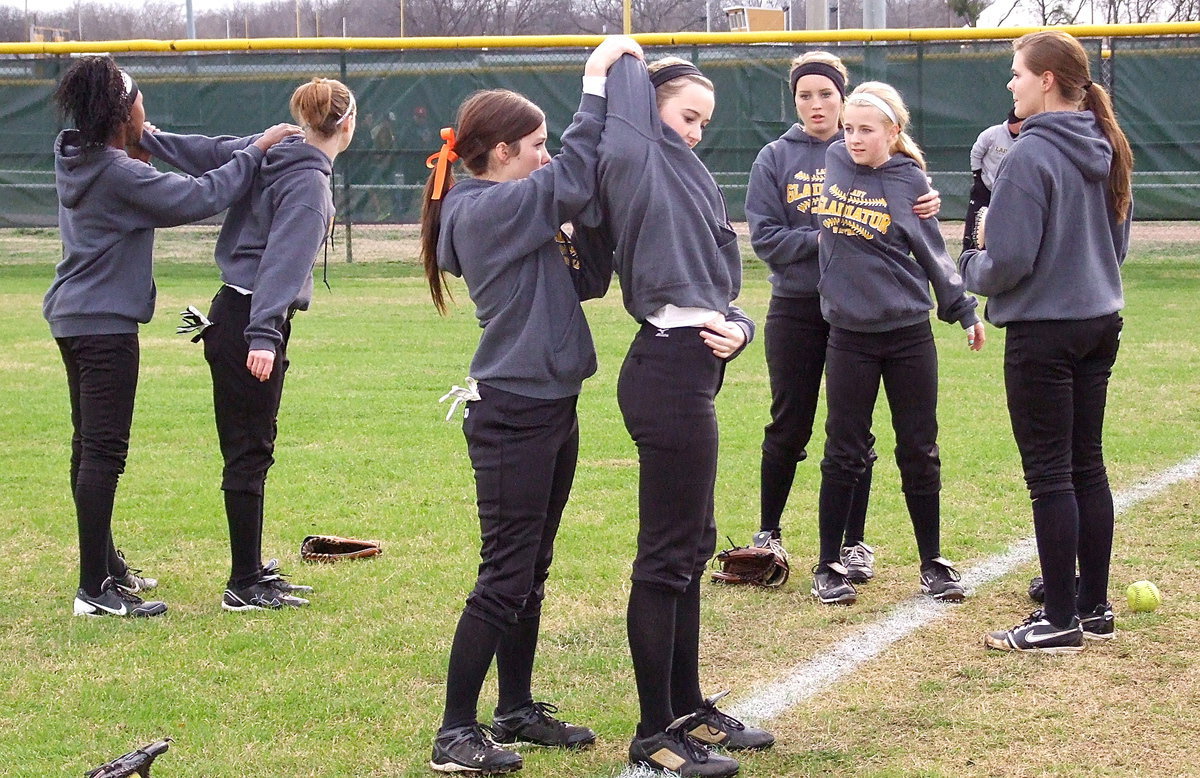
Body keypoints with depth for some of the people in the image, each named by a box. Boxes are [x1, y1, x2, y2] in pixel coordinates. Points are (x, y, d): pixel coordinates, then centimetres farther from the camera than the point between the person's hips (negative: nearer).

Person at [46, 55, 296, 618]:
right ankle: (95, 589, -10)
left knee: (90, 445, 18)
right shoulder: (120, 173, -21)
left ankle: (105, 565, 30)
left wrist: (139, 143, 17)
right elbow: (200, 198, -24)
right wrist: (256, 153, -16)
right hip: (105, 324, -10)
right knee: (104, 451, -9)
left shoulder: (75, 159, 6)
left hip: (73, 316, 10)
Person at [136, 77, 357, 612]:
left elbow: (205, 153, 16)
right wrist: (265, 334, -31)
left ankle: (253, 571, 23)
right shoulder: (309, 182, -15)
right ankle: (245, 585, 1)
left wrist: (146, 138, 28)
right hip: (251, 324, -9)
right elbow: (283, 259, -24)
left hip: (234, 313, 9)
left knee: (249, 451, 15)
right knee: (249, 454, -4)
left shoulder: (269, 152, 8)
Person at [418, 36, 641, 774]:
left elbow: (587, 280, 13)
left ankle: (517, 710, 26)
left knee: (531, 572, 16)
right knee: (505, 578, -6)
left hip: (552, 409, 10)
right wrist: (597, 81, -20)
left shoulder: (508, 214, 14)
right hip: (513, 415, -10)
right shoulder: (486, 210, -15)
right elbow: (572, 180, -25)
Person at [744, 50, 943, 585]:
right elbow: (764, 235, -5)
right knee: (788, 428, 7)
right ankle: (767, 534, 21)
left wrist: (928, 205, -23)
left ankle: (854, 542, 16)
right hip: (795, 308, 0)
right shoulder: (775, 159, 2)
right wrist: (820, 241, -17)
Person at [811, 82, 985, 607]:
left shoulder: (908, 180, -2)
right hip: (849, 335, 1)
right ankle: (828, 567, 13)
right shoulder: (834, 164, 1)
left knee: (919, 453, 6)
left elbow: (933, 253, 7)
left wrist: (963, 310, 9)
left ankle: (932, 563, 17)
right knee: (843, 454, 3)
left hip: (909, 334, 0)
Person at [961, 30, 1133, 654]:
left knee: (1049, 473, -2)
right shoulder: (1106, 150, 6)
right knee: (1087, 465, 15)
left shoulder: (1031, 155, -19)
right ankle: (1094, 607, 21)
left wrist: (972, 265, 0)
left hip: (1043, 331, -8)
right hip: (1101, 322, 8)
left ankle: (1060, 621, 3)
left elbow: (1008, 262, -20)